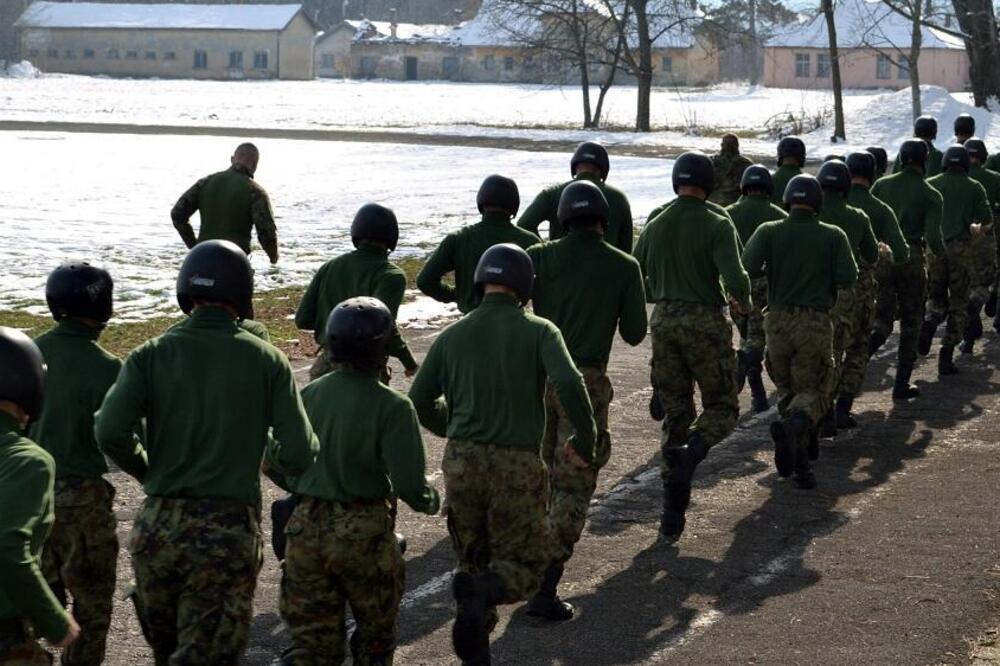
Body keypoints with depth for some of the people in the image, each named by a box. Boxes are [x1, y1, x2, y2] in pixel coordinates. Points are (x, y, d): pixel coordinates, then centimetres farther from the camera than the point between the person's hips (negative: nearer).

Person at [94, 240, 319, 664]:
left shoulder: (152, 356, -1)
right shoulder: (267, 361, -3)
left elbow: (110, 433, -14)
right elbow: (300, 457, -7)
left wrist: (146, 470, 6)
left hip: (158, 527, 2)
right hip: (231, 533, -2)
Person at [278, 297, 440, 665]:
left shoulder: (307, 396, 0)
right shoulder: (391, 407, -14)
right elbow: (409, 485, -18)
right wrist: (433, 501, 5)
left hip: (305, 529, 4)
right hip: (364, 533, -3)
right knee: (374, 636, 19)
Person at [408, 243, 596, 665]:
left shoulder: (452, 336, 9)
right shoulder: (538, 331, -2)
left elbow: (419, 401, 11)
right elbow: (569, 384, -17)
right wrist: (585, 441, -5)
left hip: (461, 461, 4)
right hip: (517, 464, -3)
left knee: (472, 560, 19)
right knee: (524, 564, 9)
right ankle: (482, 592, -23)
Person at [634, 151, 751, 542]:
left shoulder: (655, 226, 5)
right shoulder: (717, 225, -10)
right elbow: (734, 278, -20)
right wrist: (743, 303, 1)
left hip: (664, 322, 4)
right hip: (705, 323, -4)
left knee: (675, 414, 11)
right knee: (722, 406, 11)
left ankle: (673, 516, 8)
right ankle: (692, 452, -22)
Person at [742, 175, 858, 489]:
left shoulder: (770, 231, 0)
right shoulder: (833, 236, -1)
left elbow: (748, 266, -14)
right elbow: (848, 278, -8)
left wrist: (769, 270, 7)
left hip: (778, 321, 2)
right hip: (816, 323, -2)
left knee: (788, 389, 16)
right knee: (813, 391, 4)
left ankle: (800, 464, 9)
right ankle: (793, 425, -29)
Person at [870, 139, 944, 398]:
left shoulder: (882, 185, 3)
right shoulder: (930, 195, -5)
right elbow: (933, 237, -12)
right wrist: (940, 251, 9)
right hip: (912, 259, -2)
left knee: (882, 321, 9)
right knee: (910, 323, 12)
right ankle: (902, 384, 13)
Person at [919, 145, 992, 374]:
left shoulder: (930, 185, 5)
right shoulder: (974, 188, 2)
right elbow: (987, 220, 0)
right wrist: (977, 228, 21)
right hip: (961, 249, -2)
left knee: (936, 298, 19)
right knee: (958, 304, 7)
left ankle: (929, 323, -15)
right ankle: (946, 358, 0)